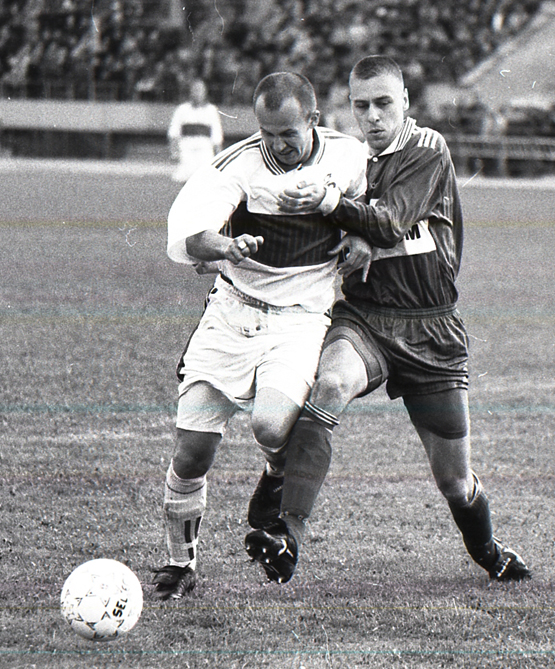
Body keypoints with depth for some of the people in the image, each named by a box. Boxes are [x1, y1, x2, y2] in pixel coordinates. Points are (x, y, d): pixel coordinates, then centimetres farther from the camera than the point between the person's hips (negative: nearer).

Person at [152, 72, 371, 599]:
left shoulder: (349, 158, -3)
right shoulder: (238, 165, -12)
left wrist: (362, 239, 0)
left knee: (271, 427, -26)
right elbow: (182, 235, -25)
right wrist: (223, 246, -46)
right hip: (233, 313, 0)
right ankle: (179, 563, 17)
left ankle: (278, 476, 11)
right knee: (192, 451, -6)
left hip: (302, 318, 0)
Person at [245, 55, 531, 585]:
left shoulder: (429, 153, -4)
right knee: (330, 383, -34)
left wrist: (326, 205, -32)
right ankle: (288, 535, -43)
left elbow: (389, 224, -18)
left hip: (430, 332, -2)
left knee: (455, 480, 6)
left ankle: (487, 551, 40)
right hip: (361, 317, 2)